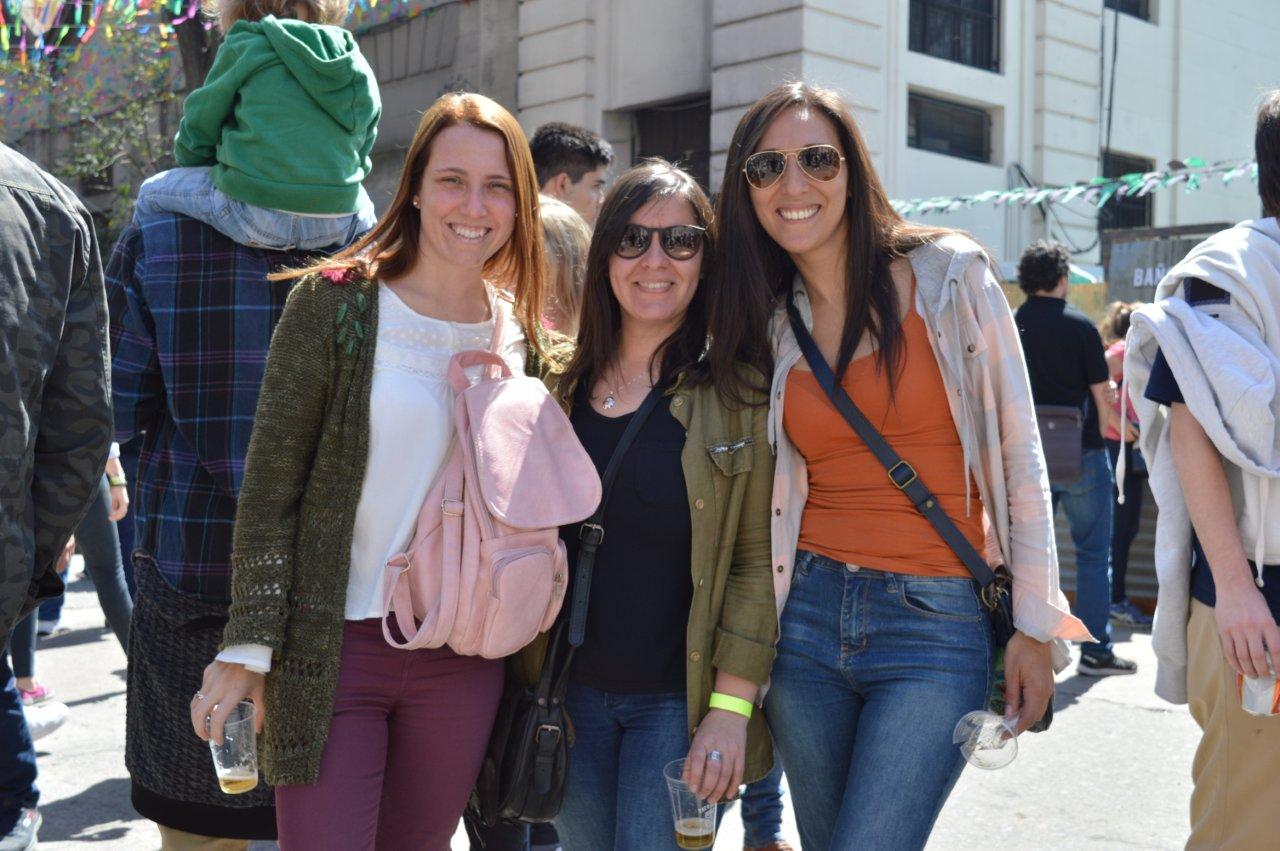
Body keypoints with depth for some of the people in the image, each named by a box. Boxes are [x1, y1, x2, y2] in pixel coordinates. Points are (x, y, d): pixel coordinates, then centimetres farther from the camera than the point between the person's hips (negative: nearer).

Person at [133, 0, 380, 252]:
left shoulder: (244, 46, 3)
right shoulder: (360, 66, 14)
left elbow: (196, 134, 9)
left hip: (258, 213, -4)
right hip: (343, 222, 4)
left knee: (151, 193, 20)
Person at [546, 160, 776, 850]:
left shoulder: (741, 395, -7)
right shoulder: (557, 384, 3)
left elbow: (758, 560, -9)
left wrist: (730, 708, -13)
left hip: (680, 702, -3)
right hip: (570, 694, 4)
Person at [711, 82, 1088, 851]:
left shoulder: (948, 275, -4)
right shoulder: (766, 321, 8)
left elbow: (1018, 455, -3)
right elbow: (768, 492, 12)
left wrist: (1035, 624, -4)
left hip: (938, 627, -4)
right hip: (808, 615, 4)